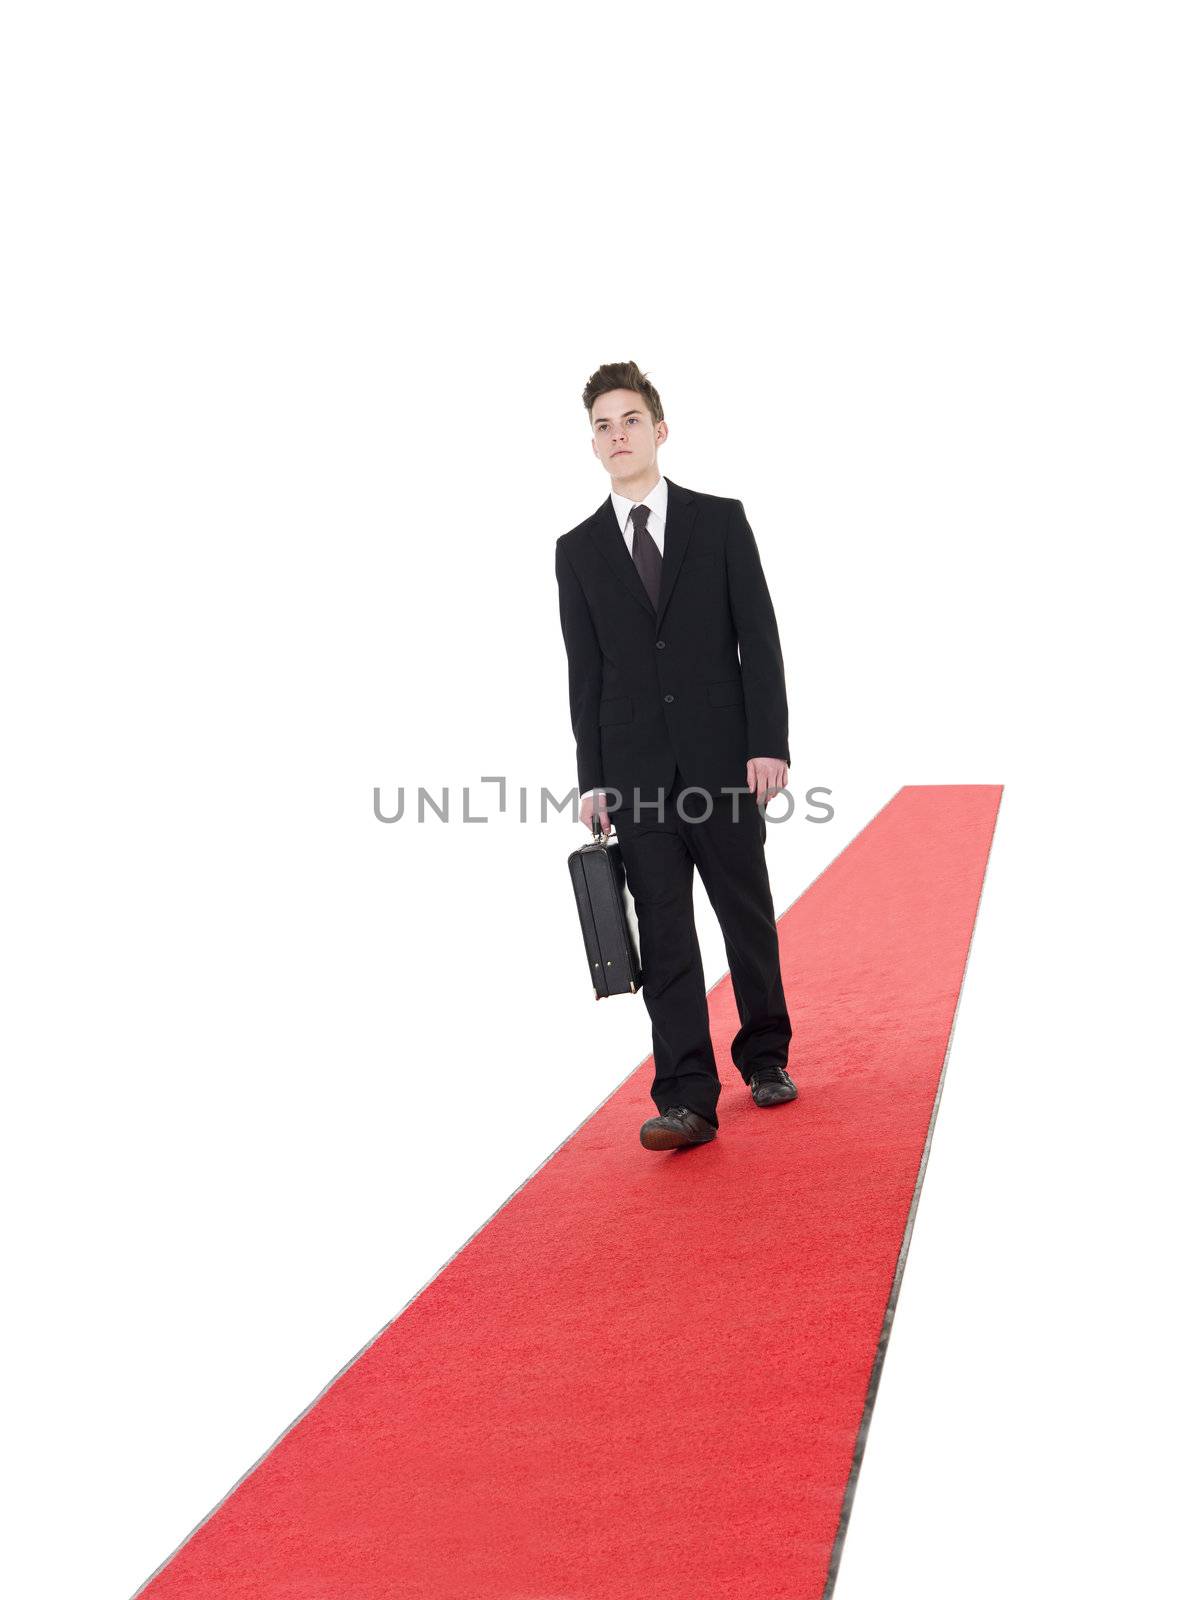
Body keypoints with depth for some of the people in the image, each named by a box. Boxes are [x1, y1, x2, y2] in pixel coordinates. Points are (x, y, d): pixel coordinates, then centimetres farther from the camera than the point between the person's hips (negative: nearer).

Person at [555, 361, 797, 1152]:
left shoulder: (721, 521, 4)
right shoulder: (578, 549, 8)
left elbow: (760, 638, -1)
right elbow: (584, 671, 6)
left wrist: (769, 743, -9)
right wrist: (593, 779, 1)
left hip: (722, 757, -1)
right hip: (636, 769, 1)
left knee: (748, 915, 9)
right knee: (665, 935, -1)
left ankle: (765, 1057, 29)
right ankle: (688, 1099, 0)